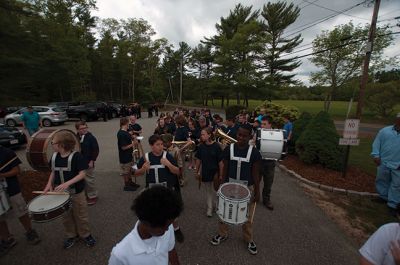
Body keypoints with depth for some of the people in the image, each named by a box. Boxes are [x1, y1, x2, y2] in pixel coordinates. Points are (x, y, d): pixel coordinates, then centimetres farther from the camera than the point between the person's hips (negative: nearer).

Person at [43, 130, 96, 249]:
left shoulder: (76, 156, -21)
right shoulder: (54, 157, -1)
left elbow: (82, 174, -22)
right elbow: (53, 172, 12)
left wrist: (67, 183, -32)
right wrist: (49, 184, -2)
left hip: (76, 193, -5)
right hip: (61, 193, 6)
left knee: (81, 215, 11)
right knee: (66, 216, 21)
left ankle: (85, 235, 33)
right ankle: (71, 235, 42)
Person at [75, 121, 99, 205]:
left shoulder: (91, 137, -13)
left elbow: (96, 150, -12)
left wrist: (92, 161, -14)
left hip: (88, 163, -5)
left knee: (89, 180, 3)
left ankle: (93, 196, 19)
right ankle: (85, 194, 36)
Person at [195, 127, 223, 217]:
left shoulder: (216, 146, -17)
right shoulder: (201, 146, -5)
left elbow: (221, 162, -13)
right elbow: (198, 160, 3)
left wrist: (221, 174, -11)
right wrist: (197, 172, 7)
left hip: (215, 172, -3)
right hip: (205, 172, 3)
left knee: (215, 191, 13)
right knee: (208, 191, 16)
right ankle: (209, 208, 34)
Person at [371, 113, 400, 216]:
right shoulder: (385, 130, 0)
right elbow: (376, 143, 1)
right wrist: (375, 155, -8)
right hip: (384, 163, 1)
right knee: (381, 181, 15)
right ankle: (384, 197, 35)